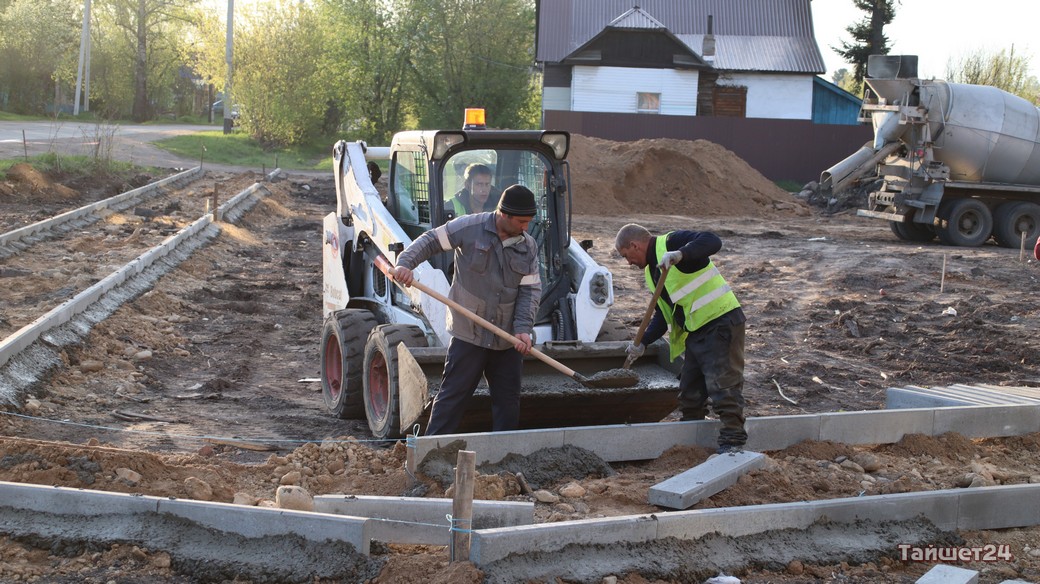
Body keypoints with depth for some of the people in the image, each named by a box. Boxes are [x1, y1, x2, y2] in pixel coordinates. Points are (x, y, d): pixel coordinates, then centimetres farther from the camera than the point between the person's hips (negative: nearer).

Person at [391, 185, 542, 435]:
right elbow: (430, 241, -2)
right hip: (468, 332, -4)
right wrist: (405, 263, -20)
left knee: (508, 398, 11)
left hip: (508, 338, 5)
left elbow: (531, 290, 1)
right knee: (454, 394, -2)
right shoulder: (469, 227, -7)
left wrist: (523, 328, -12)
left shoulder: (529, 246, 5)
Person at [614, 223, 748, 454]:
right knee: (690, 389, 16)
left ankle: (732, 441, -6)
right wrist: (643, 342, 7)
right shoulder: (652, 271, 17)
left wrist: (680, 254, -40)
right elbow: (663, 314, 19)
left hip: (721, 322, -10)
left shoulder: (672, 242, -10)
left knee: (723, 385, -10)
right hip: (695, 332, 10)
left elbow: (712, 242, -27)